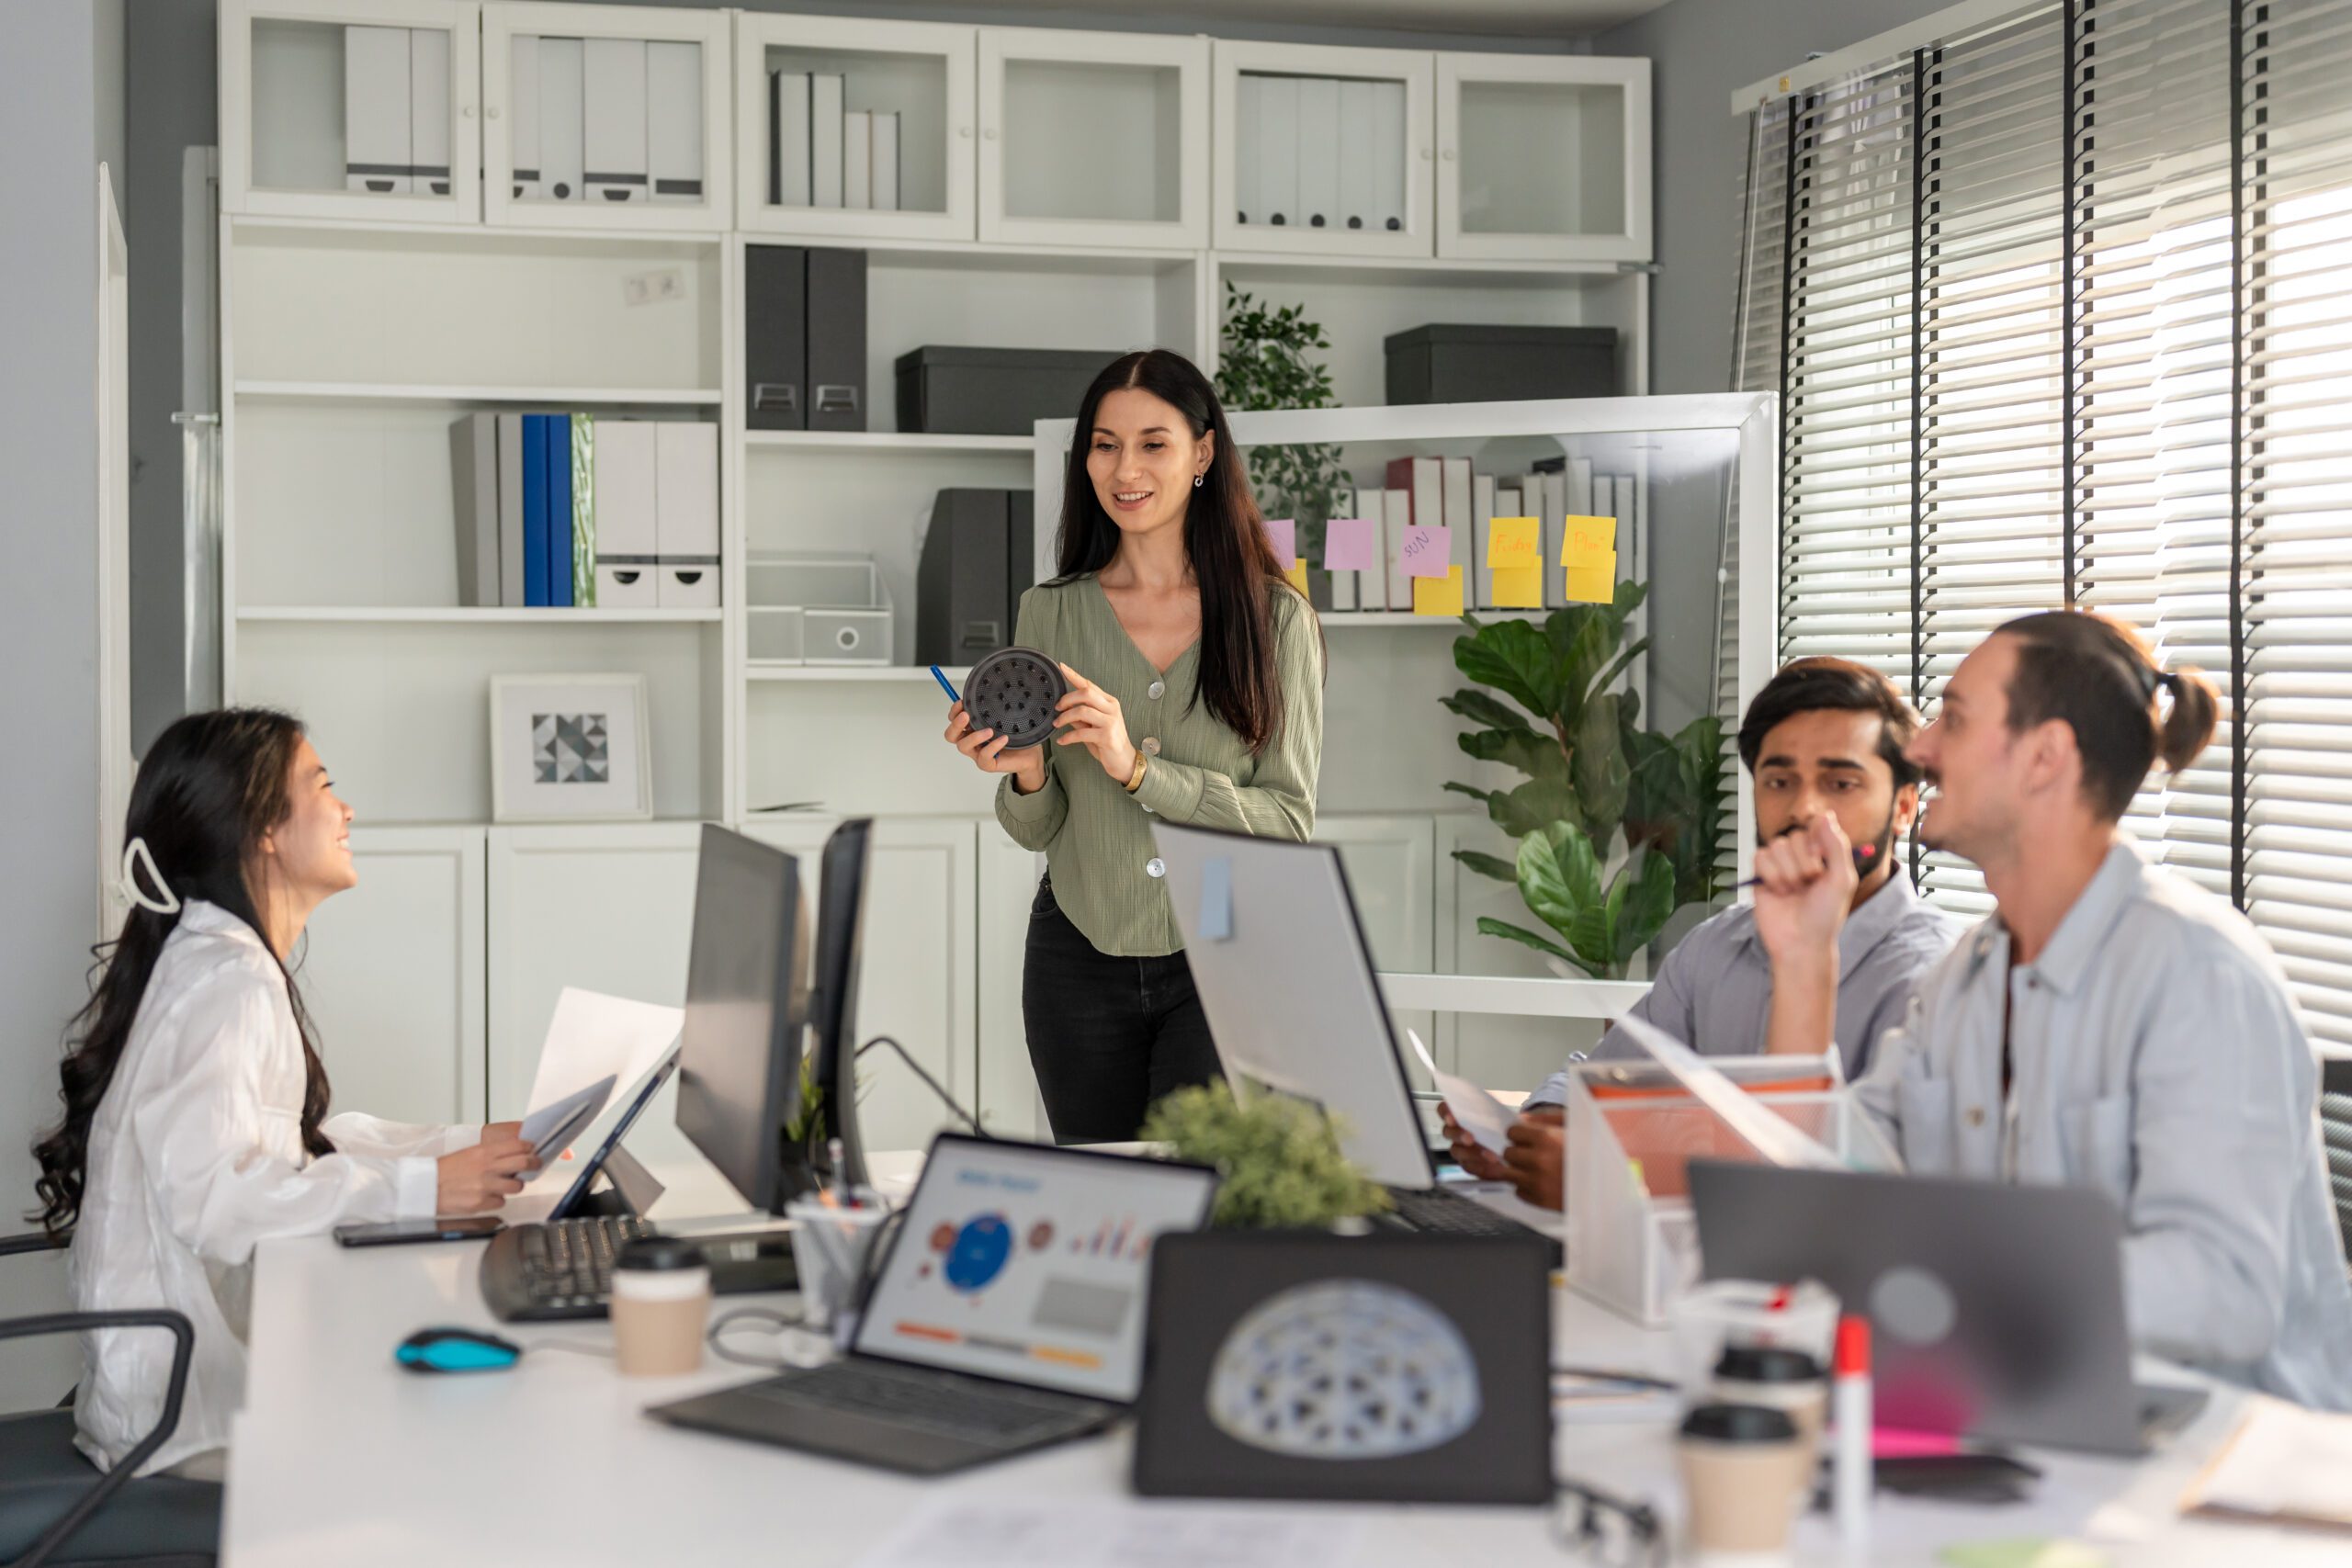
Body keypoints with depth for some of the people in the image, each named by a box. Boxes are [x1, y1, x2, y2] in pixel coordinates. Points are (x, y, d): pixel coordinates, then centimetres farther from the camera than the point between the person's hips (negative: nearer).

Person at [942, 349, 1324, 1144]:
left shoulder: (1276, 617, -3)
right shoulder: (1049, 612, 4)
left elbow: (1290, 821, -8)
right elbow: (1036, 831, 9)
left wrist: (1137, 767, -19)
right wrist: (1027, 778, -14)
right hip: (1081, 959, 3)